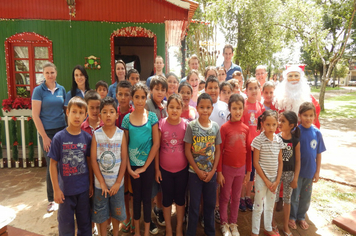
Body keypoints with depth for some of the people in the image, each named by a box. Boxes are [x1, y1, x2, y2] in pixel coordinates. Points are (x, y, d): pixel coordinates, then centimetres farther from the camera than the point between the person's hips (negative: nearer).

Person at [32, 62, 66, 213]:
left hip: (62, 130, 3)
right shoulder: (38, 90, -4)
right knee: (51, 165, 3)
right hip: (47, 132, -3)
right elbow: (35, 115, -7)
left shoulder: (61, 89, 6)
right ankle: (51, 199, 21)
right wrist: (44, 137, -10)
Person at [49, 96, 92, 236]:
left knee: (85, 222, 18)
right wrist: (56, 189, -8)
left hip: (83, 189, 2)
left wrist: (91, 184, 6)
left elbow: (89, 162, 4)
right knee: (66, 223, 15)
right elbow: (53, 164, -7)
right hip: (65, 189, -2)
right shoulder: (59, 137, -11)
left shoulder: (87, 137, -4)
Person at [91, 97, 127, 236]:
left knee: (116, 212, 16)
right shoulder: (96, 135, -7)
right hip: (100, 183, 0)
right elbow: (93, 160, -7)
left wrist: (118, 182, -8)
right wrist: (102, 182, -9)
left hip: (117, 183, 1)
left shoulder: (121, 134, -6)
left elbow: (124, 159, -5)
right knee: (101, 213, 14)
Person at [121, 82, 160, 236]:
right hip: (133, 165, 2)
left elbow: (156, 144, -8)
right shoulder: (127, 118, -3)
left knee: (147, 197, 10)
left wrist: (144, 166, -9)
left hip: (148, 164, -1)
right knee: (136, 196, 16)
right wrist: (129, 168, -5)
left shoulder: (152, 117, -7)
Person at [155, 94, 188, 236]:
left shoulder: (186, 124, -9)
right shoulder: (161, 124, -11)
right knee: (167, 198, 16)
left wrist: (190, 167, 0)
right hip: (165, 169, 0)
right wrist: (157, 169, -4)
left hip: (182, 169, 1)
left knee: (180, 198, 16)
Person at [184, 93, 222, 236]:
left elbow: (217, 150, 2)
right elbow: (187, 150, -8)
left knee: (210, 203, 16)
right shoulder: (191, 126, -10)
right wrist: (198, 171, -10)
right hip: (194, 172, -2)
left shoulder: (216, 127, -1)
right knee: (194, 204, 9)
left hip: (211, 172, 3)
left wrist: (212, 171, -5)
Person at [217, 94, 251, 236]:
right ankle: (224, 224, 30)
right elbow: (219, 151, -9)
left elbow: (248, 150, 5)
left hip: (241, 168, 4)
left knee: (236, 198, 17)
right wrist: (219, 172, -9)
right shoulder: (224, 127, -11)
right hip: (227, 168, -3)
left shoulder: (246, 128, 0)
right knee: (224, 197, 12)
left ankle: (233, 223, 34)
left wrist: (248, 171, 6)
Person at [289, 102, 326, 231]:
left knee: (306, 197, 18)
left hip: (310, 171, 3)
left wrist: (317, 172, 2)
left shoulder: (317, 133, -6)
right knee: (294, 196, 12)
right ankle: (292, 217, 32)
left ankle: (301, 217, 39)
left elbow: (318, 154, 1)